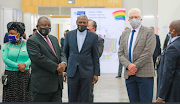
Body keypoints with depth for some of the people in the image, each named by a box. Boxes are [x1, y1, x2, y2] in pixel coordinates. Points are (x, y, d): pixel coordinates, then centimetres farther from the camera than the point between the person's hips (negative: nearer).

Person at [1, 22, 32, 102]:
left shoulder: (26, 45, 6)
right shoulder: (6, 46, 3)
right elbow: (5, 59, -8)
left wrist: (25, 64, -21)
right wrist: (18, 66, -17)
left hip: (25, 75, 1)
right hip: (11, 75, -1)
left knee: (24, 96, 3)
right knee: (11, 96, -1)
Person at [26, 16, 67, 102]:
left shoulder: (54, 39, 17)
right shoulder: (32, 41, -8)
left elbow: (61, 53, 16)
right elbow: (38, 58, -18)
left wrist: (63, 63, -8)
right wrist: (56, 67, -17)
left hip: (57, 82, 7)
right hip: (42, 84, -7)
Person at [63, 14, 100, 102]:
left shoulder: (93, 36, 1)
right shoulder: (69, 35, 5)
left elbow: (96, 56, 2)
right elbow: (65, 53, 11)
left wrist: (96, 73, 0)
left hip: (86, 72, -1)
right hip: (72, 72, 1)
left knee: (84, 99, 5)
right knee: (72, 99, 7)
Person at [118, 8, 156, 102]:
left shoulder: (149, 32, -1)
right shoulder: (125, 33, 15)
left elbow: (148, 52, -11)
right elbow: (120, 53, 8)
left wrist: (135, 66, -13)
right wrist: (128, 65, -10)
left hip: (144, 74, -5)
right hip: (129, 74, 5)